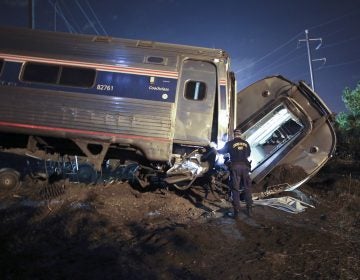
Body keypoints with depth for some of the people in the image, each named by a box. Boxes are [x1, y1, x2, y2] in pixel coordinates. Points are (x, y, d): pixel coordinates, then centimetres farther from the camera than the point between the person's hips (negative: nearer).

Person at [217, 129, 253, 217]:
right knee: (247, 188, 11)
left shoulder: (230, 143, -2)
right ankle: (249, 209, 15)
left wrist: (216, 150, 33)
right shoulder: (246, 143, 9)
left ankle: (236, 211, 1)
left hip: (235, 167, -3)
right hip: (245, 166, 3)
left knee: (235, 189, 1)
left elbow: (222, 151, 13)